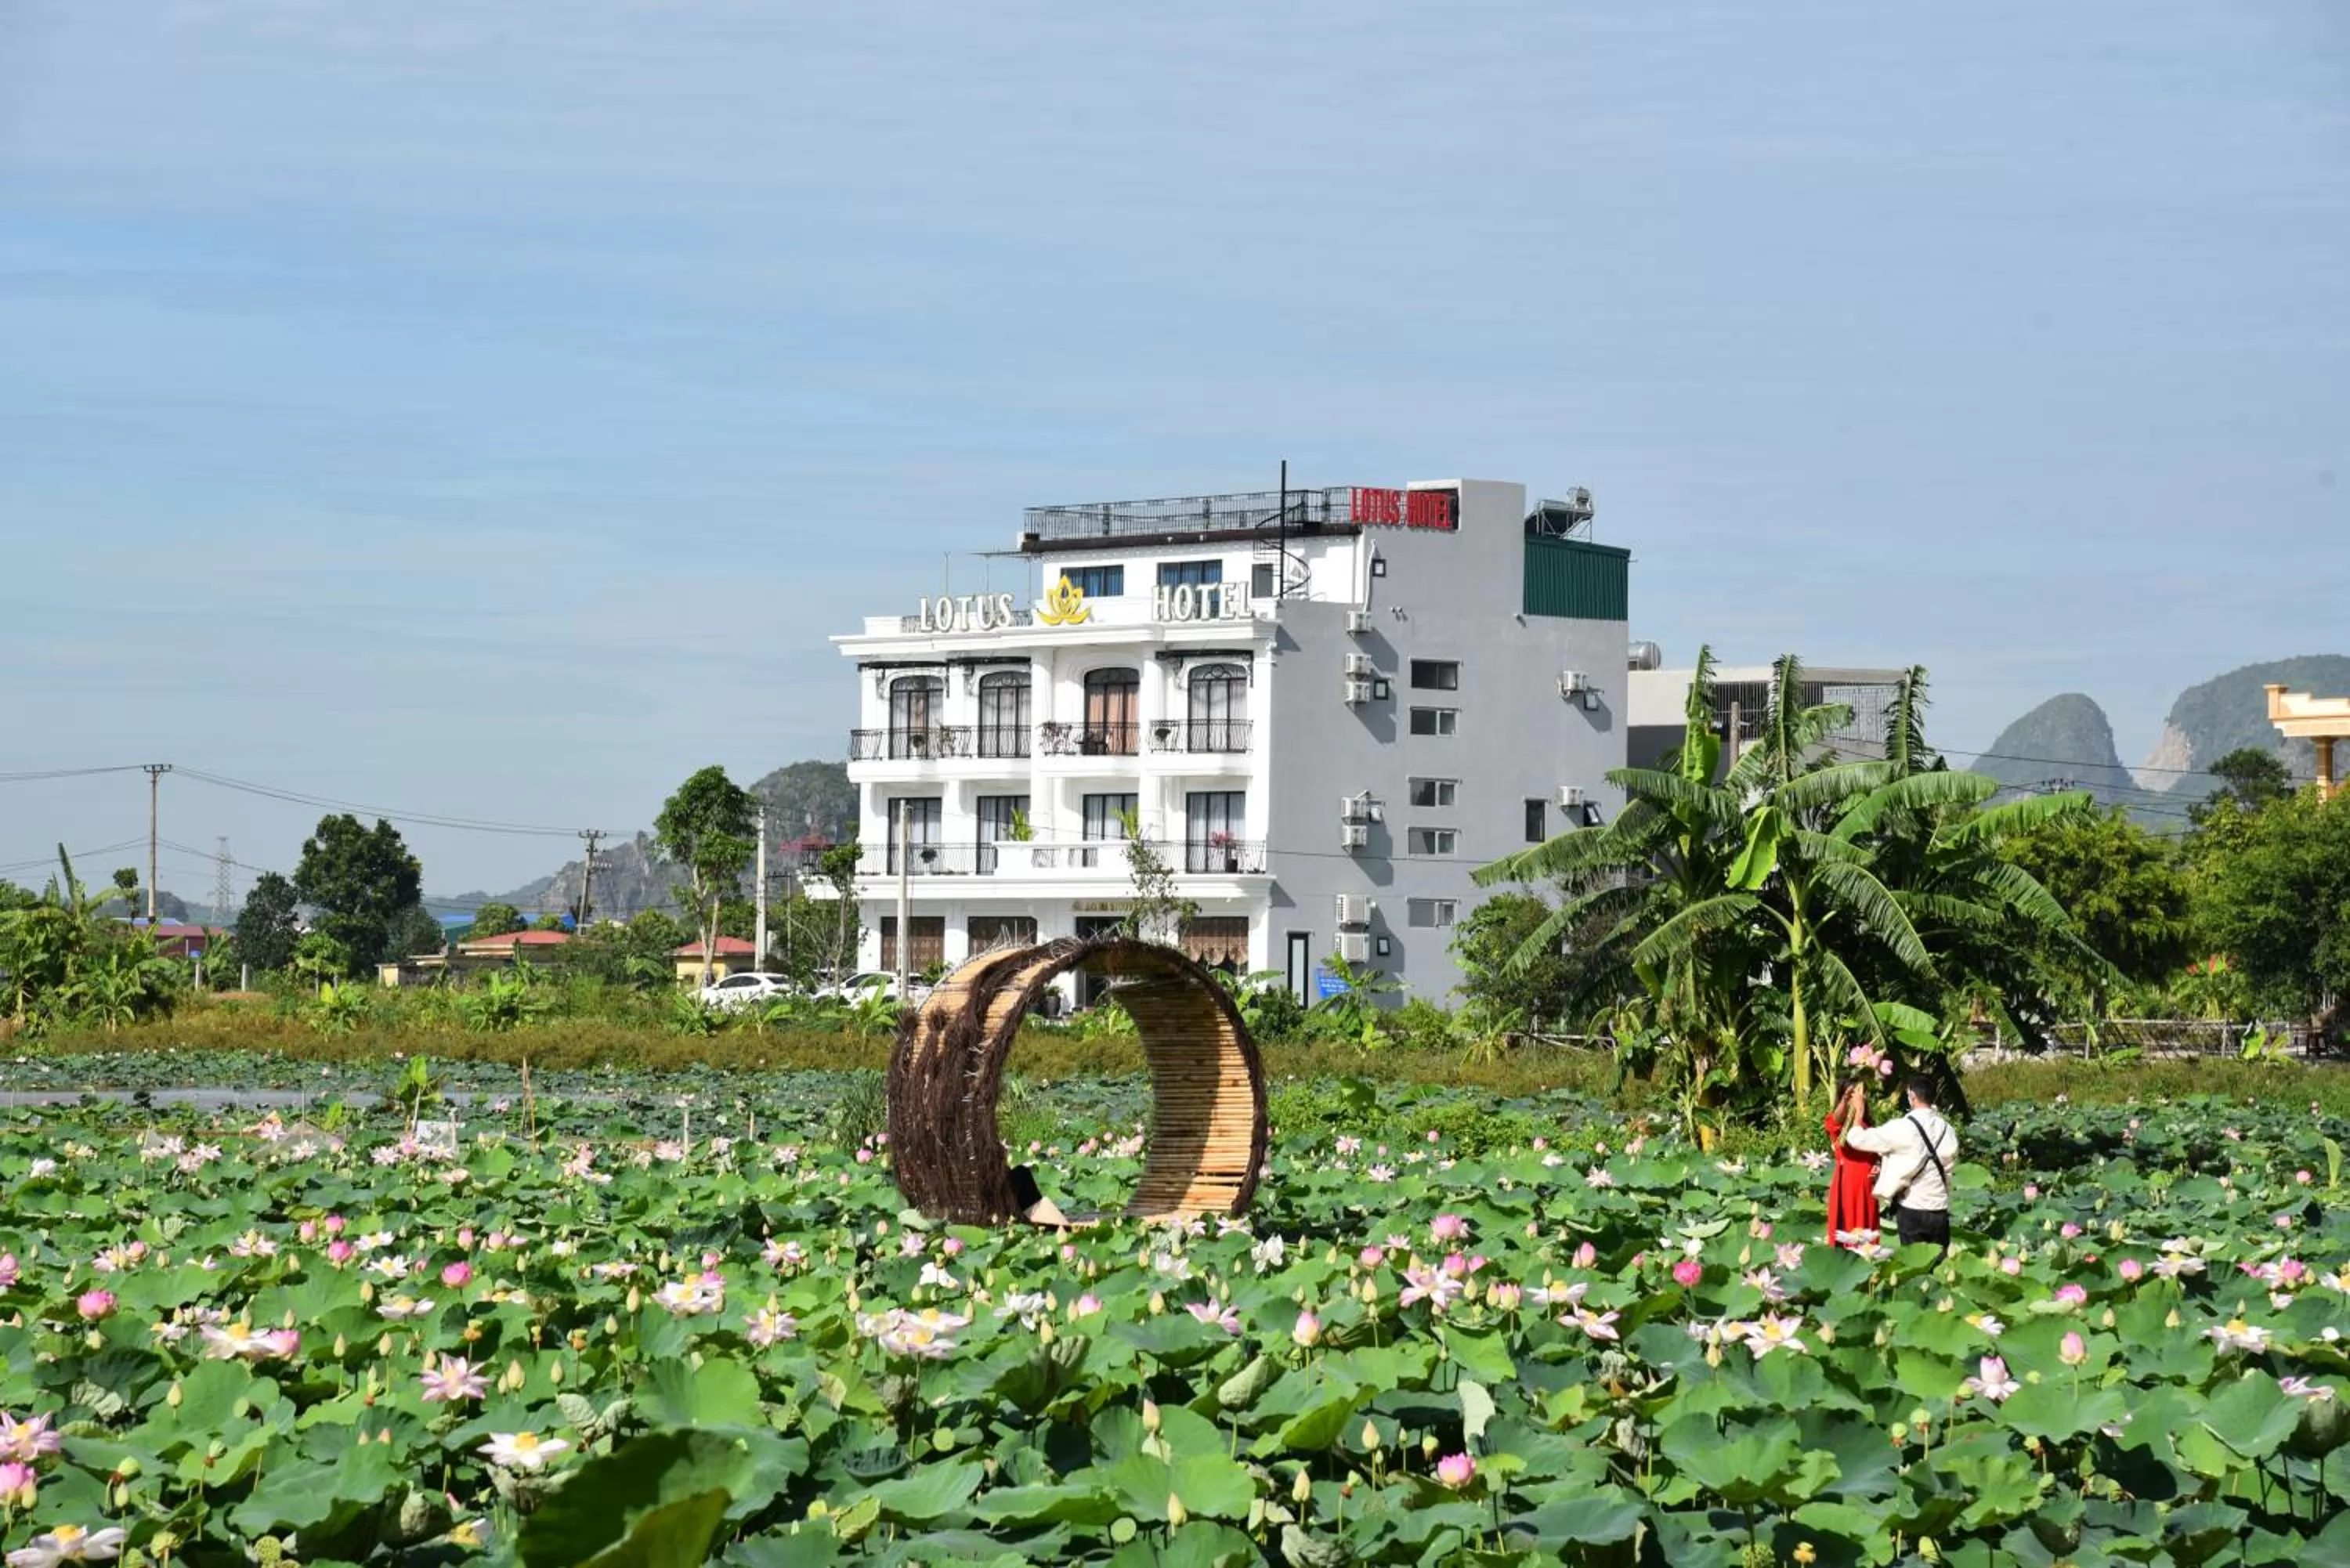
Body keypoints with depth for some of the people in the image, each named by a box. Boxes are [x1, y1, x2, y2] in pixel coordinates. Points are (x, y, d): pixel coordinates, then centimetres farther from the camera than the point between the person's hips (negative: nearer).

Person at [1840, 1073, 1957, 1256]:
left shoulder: (1903, 1128, -13)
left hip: (1912, 1209, -4)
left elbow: (1856, 1139, -9)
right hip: (1940, 1209, 4)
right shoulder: (1947, 1130, 2)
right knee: (1940, 1262, 8)